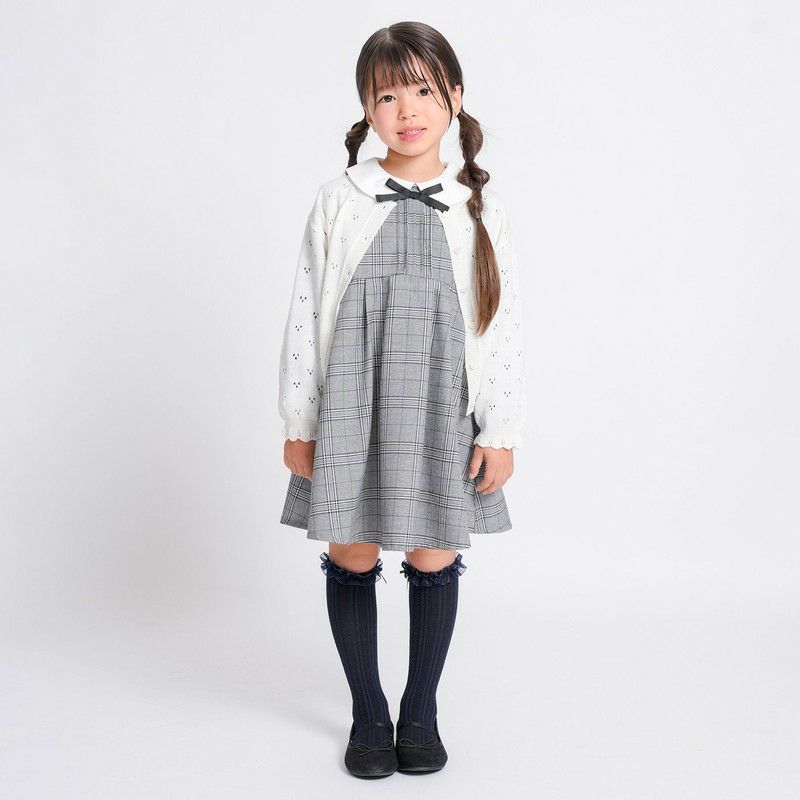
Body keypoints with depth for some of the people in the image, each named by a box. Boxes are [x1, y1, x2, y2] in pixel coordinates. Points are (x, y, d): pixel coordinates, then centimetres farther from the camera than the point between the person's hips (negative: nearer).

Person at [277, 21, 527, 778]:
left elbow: (504, 324, 1)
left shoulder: (478, 207, 1)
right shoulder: (338, 201, 1)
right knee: (350, 558, 7)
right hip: (351, 409, 0)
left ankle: (421, 710, 28)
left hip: (440, 411, 0)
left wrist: (501, 432, -2)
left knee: (434, 559, 8)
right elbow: (305, 314, 2)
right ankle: (368, 713, 26)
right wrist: (298, 422, 0)